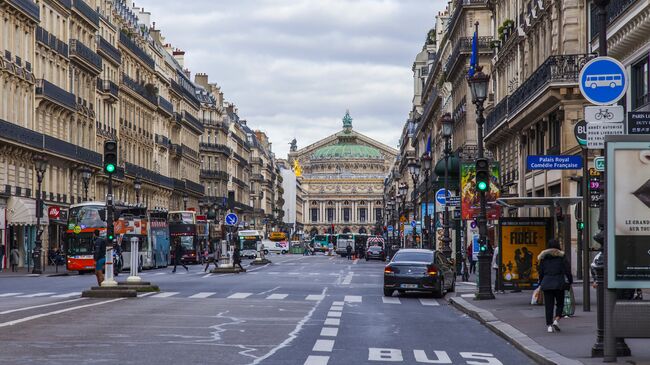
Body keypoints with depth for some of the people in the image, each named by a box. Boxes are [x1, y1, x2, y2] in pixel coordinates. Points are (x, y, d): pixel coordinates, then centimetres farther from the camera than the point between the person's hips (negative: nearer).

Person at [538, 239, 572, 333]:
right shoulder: (561, 256, 0)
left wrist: (541, 284, 19)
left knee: (548, 305, 3)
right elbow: (567, 270, -3)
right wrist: (570, 282, 7)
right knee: (560, 303, 12)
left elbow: (541, 272, 10)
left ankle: (549, 325, -1)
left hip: (546, 283, 2)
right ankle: (556, 320, -7)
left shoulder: (543, 257, 7)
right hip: (559, 283, -2)